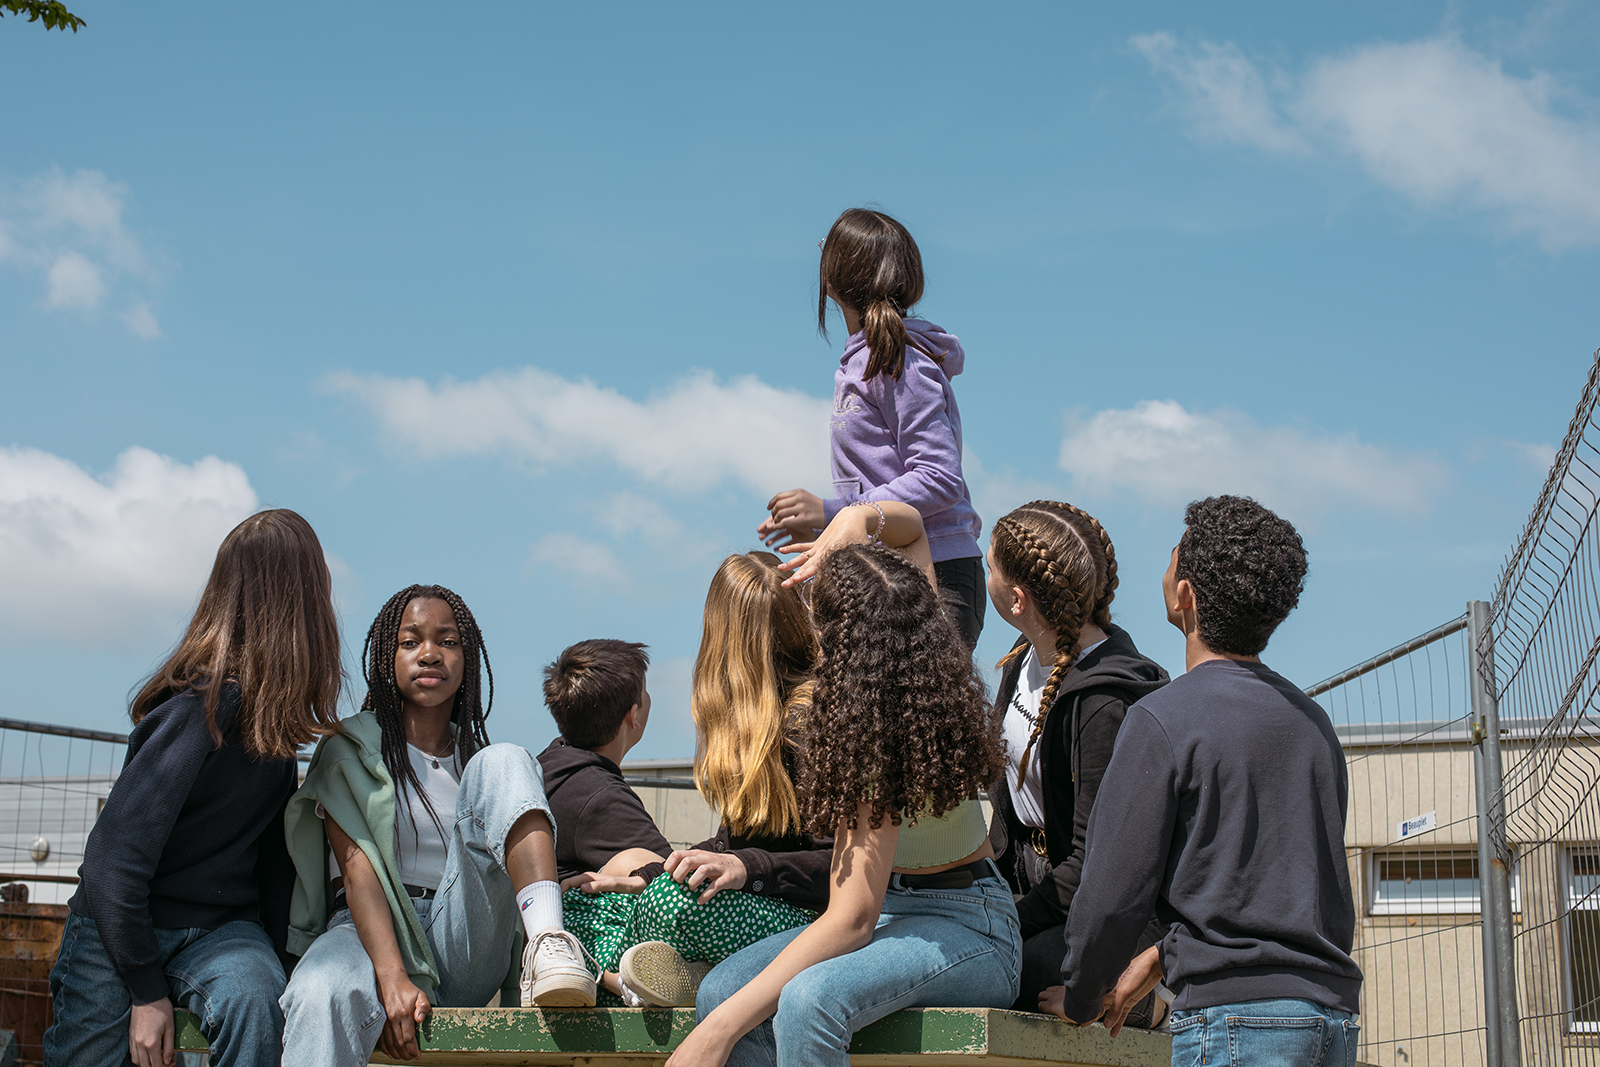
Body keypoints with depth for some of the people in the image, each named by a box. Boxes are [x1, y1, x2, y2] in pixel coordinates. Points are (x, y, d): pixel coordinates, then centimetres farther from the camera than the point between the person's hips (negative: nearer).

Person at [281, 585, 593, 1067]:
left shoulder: (480, 759, 24)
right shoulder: (349, 751, 9)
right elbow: (357, 871, -7)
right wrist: (393, 980, -24)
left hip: (465, 947, 3)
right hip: (373, 934, -3)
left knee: (504, 762, -16)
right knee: (322, 995, -42)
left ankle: (548, 942, -39)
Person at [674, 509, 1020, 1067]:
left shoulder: (871, 740, -25)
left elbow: (850, 921, -28)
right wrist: (840, 537, -1)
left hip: (963, 925, -9)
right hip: (894, 911, 9)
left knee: (806, 999, -40)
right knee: (720, 987, -18)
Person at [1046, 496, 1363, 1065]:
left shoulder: (1163, 720, -8)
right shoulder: (1313, 721, 15)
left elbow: (1114, 894, -7)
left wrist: (1079, 1001, 9)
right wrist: (1161, 958, 28)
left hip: (1237, 1016, -7)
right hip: (1334, 1013, 7)